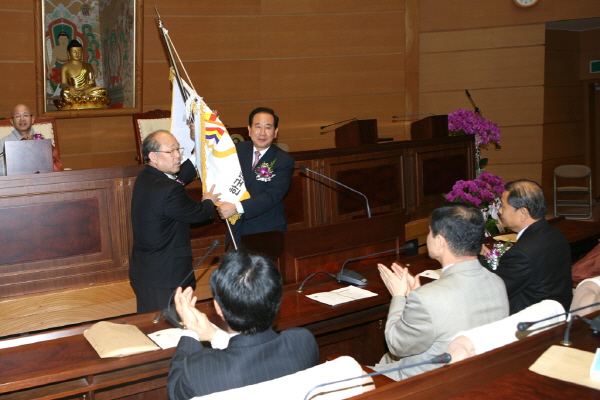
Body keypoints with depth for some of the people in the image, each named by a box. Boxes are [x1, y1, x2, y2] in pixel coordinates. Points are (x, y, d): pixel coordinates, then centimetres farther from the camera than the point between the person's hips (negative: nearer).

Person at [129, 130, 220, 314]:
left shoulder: (146, 178, 3)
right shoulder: (168, 191, -26)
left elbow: (178, 178, 21)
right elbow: (200, 214, -11)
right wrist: (209, 202, 11)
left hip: (143, 270, 10)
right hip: (162, 279, -10)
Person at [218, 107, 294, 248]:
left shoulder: (284, 161, -11)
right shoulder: (238, 150, 2)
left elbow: (272, 196, -22)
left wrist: (237, 207, -32)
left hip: (268, 231, -3)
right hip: (237, 228, 3)